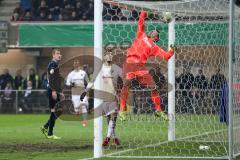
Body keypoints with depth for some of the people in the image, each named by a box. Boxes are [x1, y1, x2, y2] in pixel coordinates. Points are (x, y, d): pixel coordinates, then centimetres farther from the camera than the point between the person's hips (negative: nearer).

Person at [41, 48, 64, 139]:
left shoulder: (57, 64, 20)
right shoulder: (52, 64, -10)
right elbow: (51, 78, -20)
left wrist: (60, 93, 25)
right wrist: (53, 91, -25)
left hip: (56, 91, 10)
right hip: (52, 91, -10)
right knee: (54, 111, -7)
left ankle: (45, 127, 18)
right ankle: (50, 134, -2)